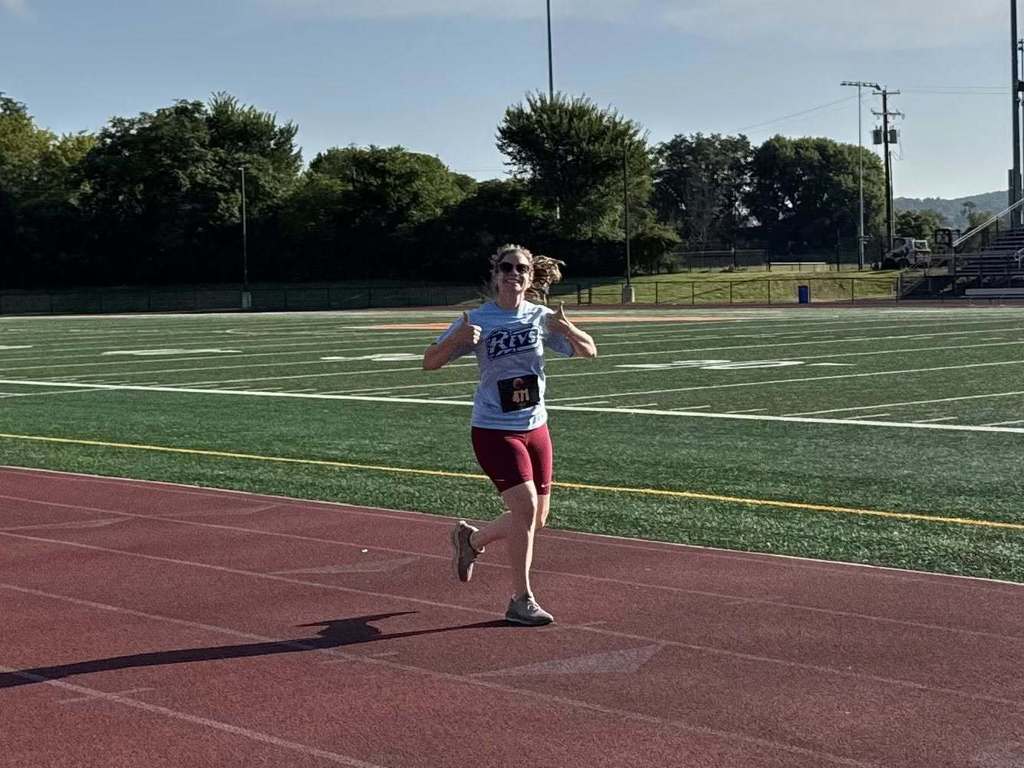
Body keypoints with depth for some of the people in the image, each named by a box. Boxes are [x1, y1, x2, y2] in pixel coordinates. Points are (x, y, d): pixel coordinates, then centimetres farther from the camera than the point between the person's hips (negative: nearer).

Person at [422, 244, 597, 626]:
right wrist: (458, 339, -25)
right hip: (494, 431, -5)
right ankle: (521, 601, -4)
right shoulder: (477, 320, -6)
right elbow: (430, 362, -6)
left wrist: (566, 329, -17)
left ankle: (471, 539, 36)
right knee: (525, 507, -17)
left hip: (535, 428, 5)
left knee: (536, 519, 9)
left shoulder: (541, 318, 3)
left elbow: (589, 351, 4)